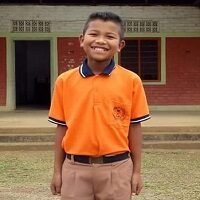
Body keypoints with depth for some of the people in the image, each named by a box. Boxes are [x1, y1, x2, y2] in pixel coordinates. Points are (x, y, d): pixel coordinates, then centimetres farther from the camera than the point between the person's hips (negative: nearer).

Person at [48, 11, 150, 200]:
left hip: (117, 168, -1)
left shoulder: (131, 80, -3)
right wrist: (57, 171, 5)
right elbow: (62, 127, 5)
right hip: (75, 169, 1)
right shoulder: (65, 80, 0)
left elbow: (134, 127, 2)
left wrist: (136, 170, 2)